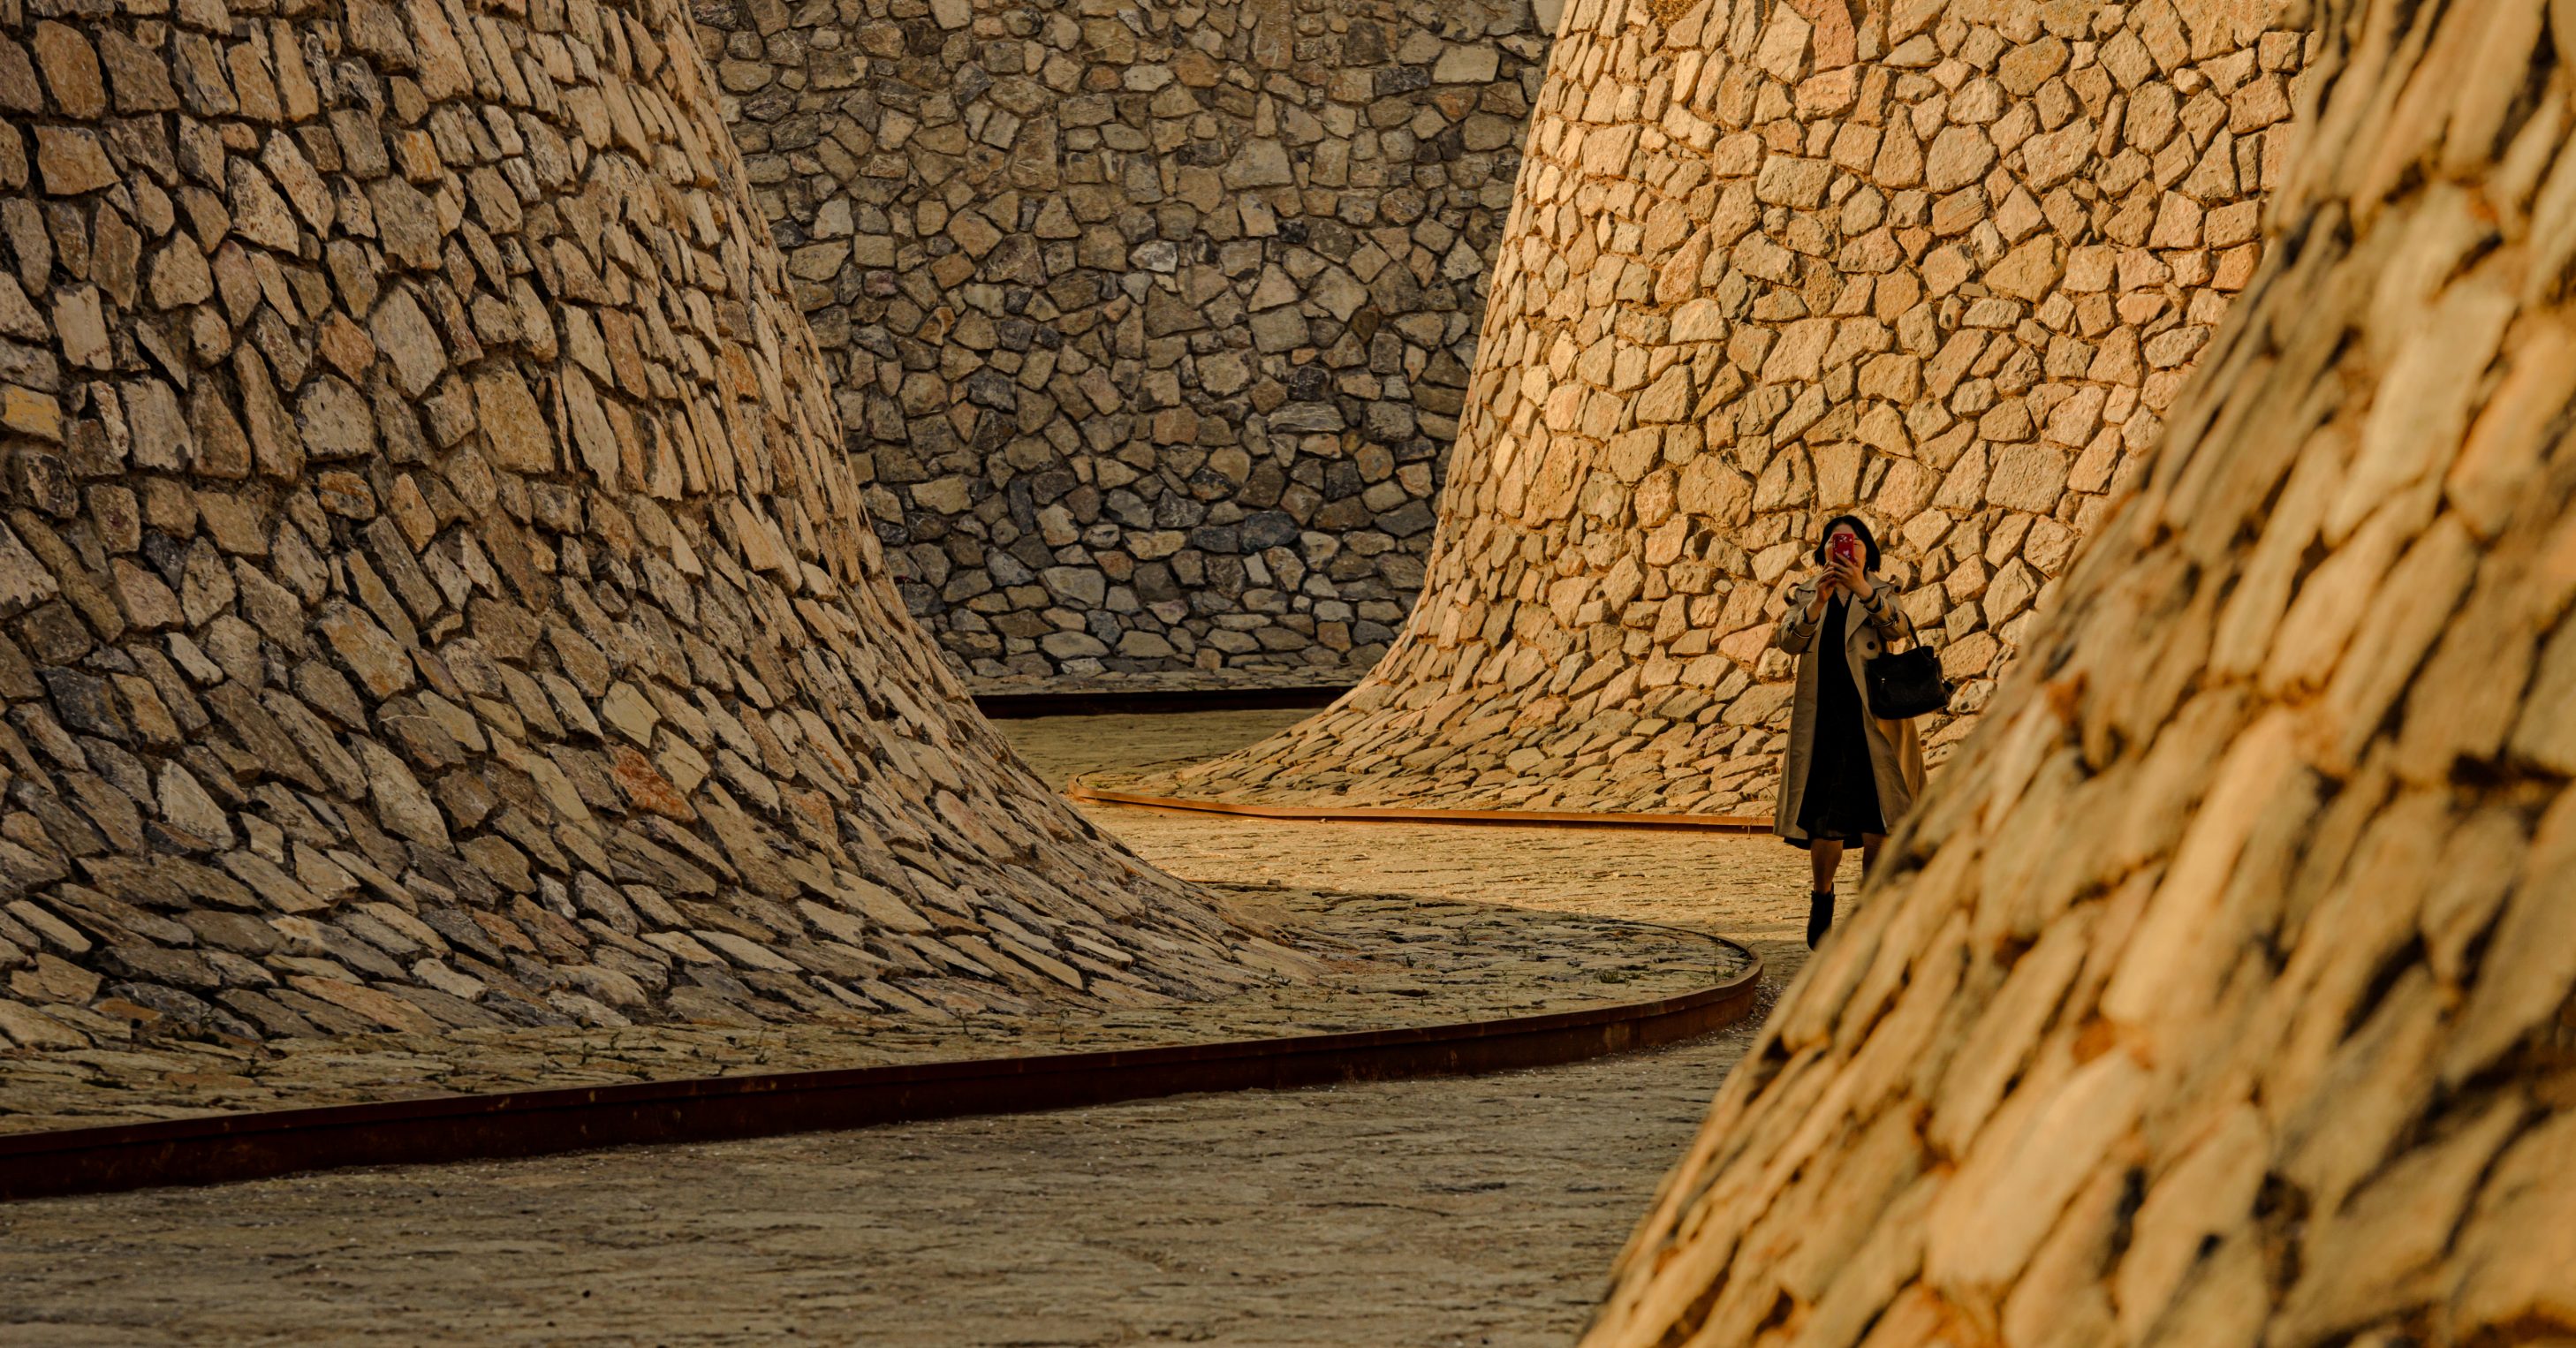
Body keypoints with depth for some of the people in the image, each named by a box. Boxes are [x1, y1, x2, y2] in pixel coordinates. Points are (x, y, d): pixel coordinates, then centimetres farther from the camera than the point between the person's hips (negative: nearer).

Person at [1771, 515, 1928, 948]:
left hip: (1875, 722, 0)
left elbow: (1896, 627, -13)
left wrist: (1862, 589, -28)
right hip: (1824, 720, 0)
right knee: (1827, 823, -5)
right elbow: (1787, 641, -6)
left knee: (1878, 824, -3)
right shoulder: (1805, 594, 12)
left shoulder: (1880, 592, 9)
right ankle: (1822, 897, 19)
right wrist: (1819, 600, -21)